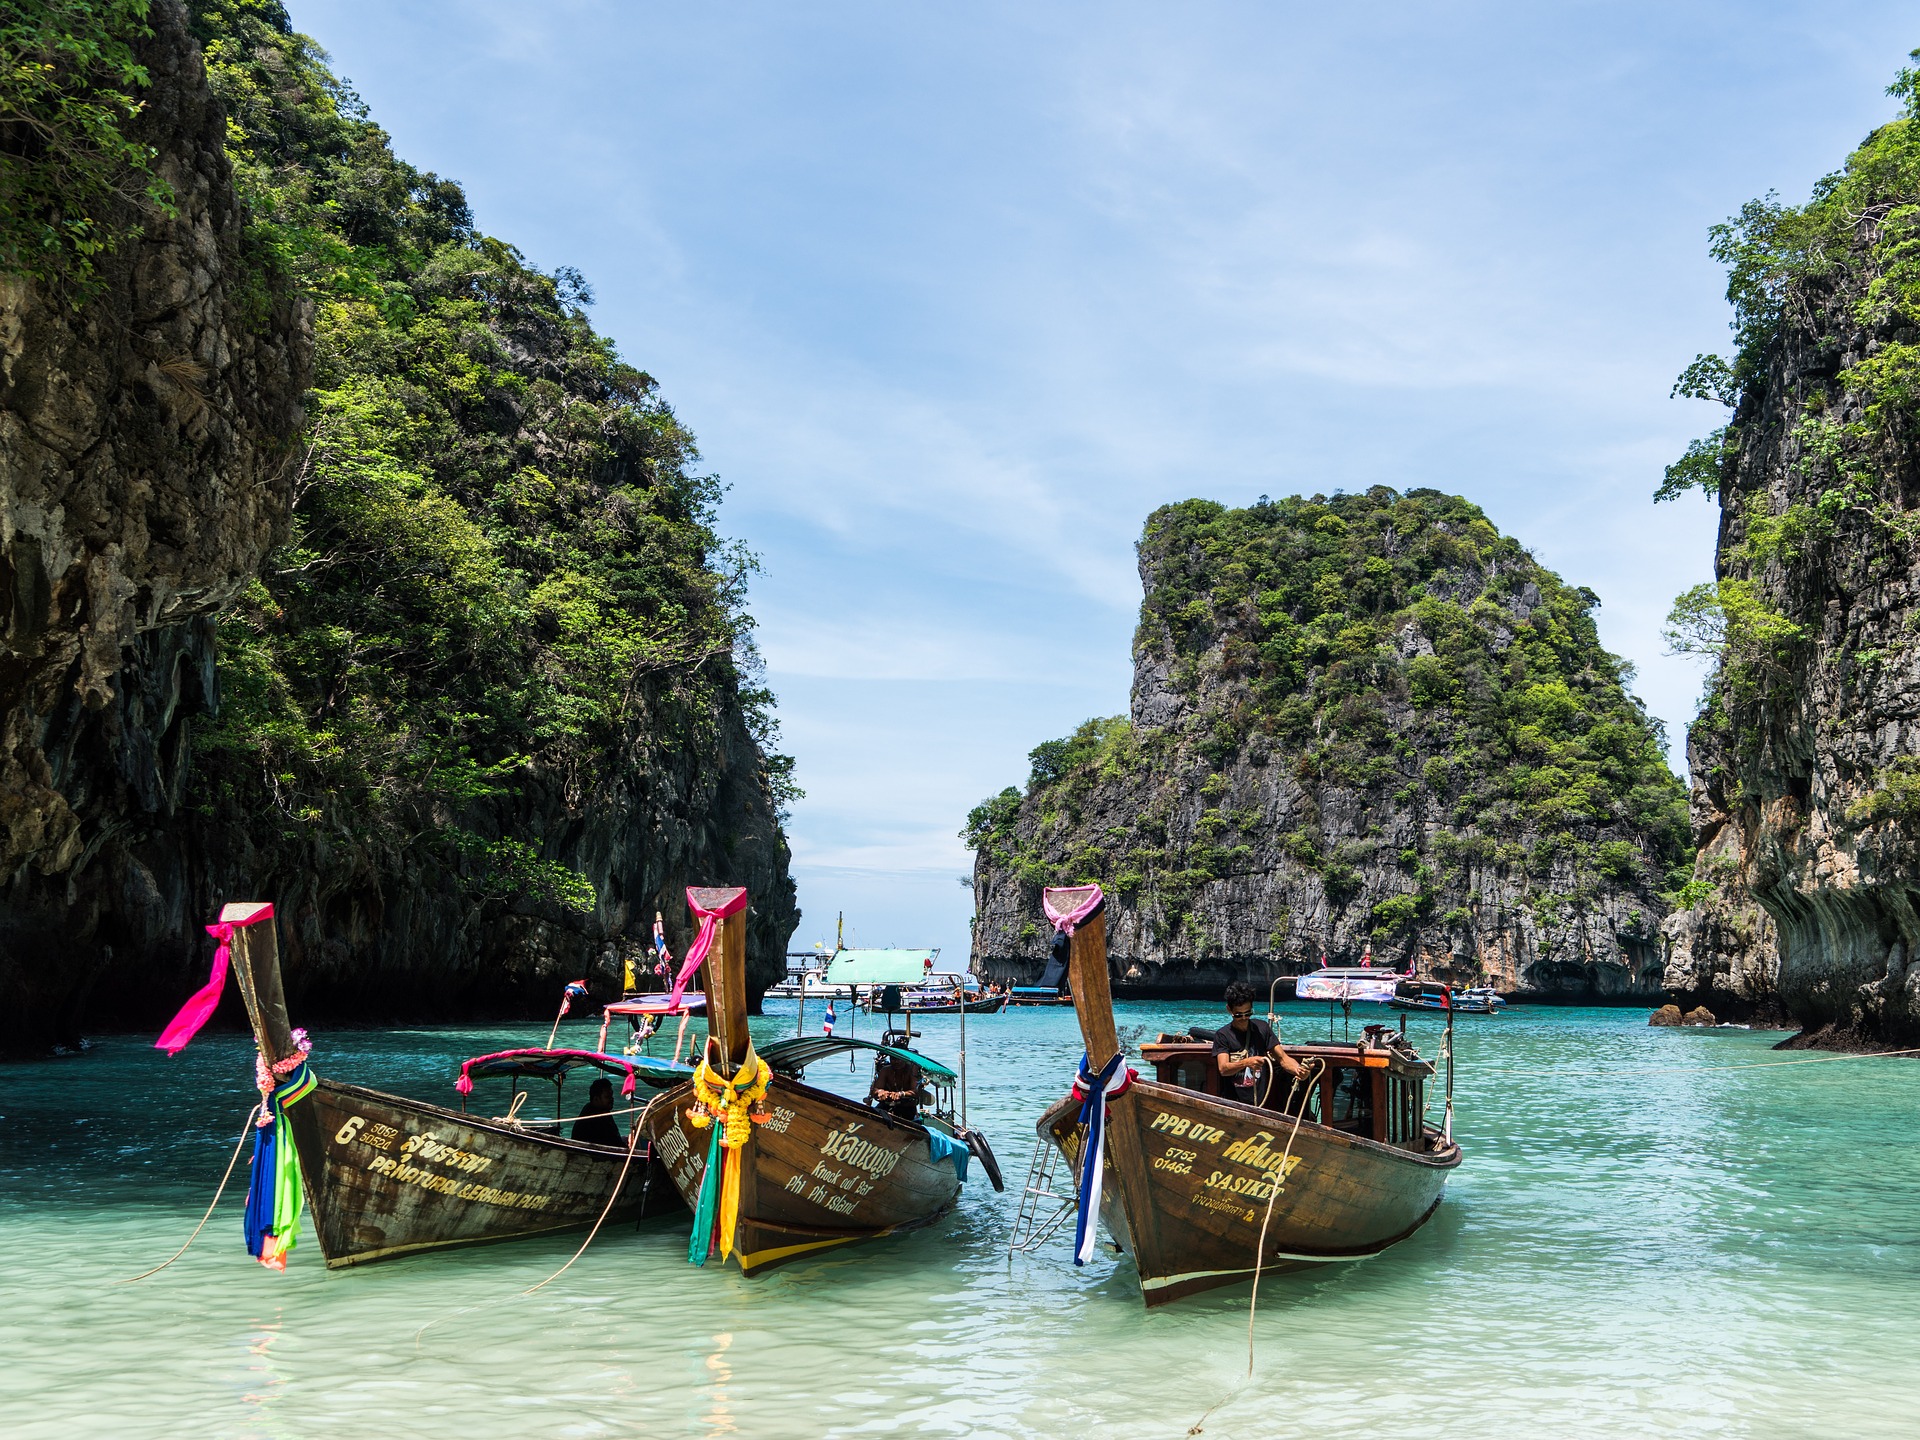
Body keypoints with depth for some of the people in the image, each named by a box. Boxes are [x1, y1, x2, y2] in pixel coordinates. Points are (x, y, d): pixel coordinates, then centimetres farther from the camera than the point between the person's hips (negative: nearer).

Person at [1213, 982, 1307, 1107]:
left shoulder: (1262, 1028, 12)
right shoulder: (1222, 1035, 4)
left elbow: (1282, 1058, 7)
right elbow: (1223, 1069, -10)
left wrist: (1298, 1069, -15)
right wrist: (1246, 1063, -29)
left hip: (1261, 1101, 4)